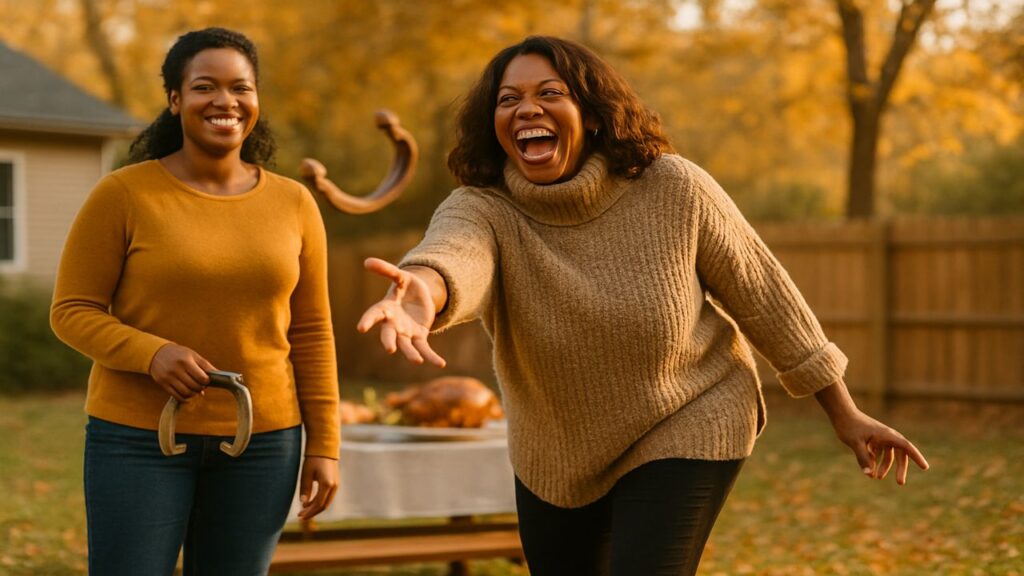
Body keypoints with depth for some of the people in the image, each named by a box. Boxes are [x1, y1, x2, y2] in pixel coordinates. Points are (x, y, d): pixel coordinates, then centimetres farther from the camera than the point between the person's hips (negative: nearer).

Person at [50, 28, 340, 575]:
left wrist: (324, 446, 3)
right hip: (141, 437, -2)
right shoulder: (123, 194, -7)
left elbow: (310, 332, 6)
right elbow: (72, 311, -5)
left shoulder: (293, 203, 2)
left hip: (260, 441, 3)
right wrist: (152, 353, -22)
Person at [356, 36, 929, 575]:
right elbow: (453, 255, -45)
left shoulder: (673, 189, -21)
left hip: (683, 430, -3)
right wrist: (420, 293, -70)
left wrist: (845, 414, -4)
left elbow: (761, 290, -9)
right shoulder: (482, 211, -20)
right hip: (557, 455, 3)